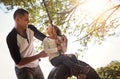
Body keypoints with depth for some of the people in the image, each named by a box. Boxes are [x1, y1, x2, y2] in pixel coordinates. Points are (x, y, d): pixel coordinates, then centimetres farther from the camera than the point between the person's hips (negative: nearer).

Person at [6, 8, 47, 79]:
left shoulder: (31, 28, -7)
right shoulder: (11, 37, -22)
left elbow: (44, 38, 9)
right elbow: (18, 62, -21)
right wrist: (39, 55, -24)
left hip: (36, 66, 6)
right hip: (23, 69, -6)